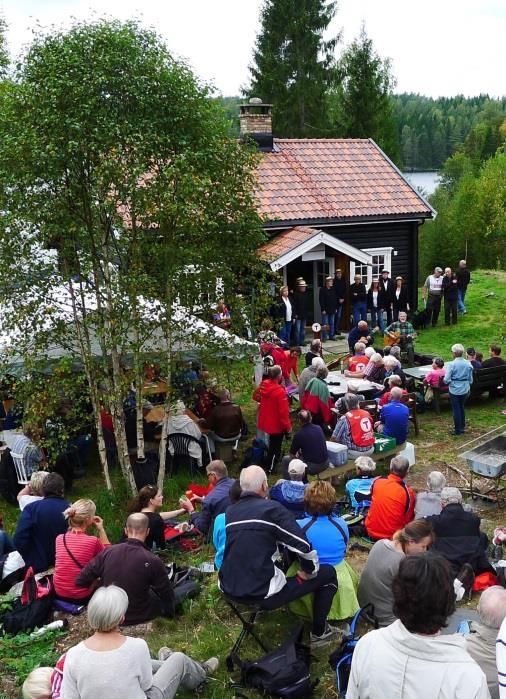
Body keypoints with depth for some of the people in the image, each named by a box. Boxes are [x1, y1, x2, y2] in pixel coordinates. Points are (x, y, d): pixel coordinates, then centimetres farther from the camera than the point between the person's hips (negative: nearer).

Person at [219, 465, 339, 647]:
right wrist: (308, 571, 4)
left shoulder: (228, 512, 3)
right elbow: (304, 547, -15)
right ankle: (319, 632, 22)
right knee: (328, 572, 11)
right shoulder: (272, 509, -13)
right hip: (264, 594, -6)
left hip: (229, 590, 7)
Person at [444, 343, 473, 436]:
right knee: (462, 407, 20)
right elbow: (470, 379, 6)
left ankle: (457, 430, 12)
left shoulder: (452, 364, -18)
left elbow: (446, 380, -18)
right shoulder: (468, 364, -3)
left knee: (456, 409, 5)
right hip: (465, 389, 5)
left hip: (455, 390, -5)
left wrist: (447, 381, 4)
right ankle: (462, 427, 30)